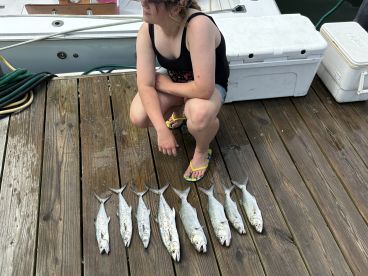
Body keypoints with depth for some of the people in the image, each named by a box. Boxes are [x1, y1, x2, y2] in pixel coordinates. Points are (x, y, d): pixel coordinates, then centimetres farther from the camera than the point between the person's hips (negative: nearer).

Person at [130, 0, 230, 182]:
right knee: (138, 118, -18)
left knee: (200, 115, -38)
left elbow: (203, 89, -39)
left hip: (211, 86, -5)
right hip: (173, 81, 5)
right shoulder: (147, 30, -19)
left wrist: (165, 85, -21)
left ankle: (202, 151, -1)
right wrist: (162, 130, -29)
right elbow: (145, 85, -20)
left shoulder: (199, 25, -37)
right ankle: (180, 110, 16)